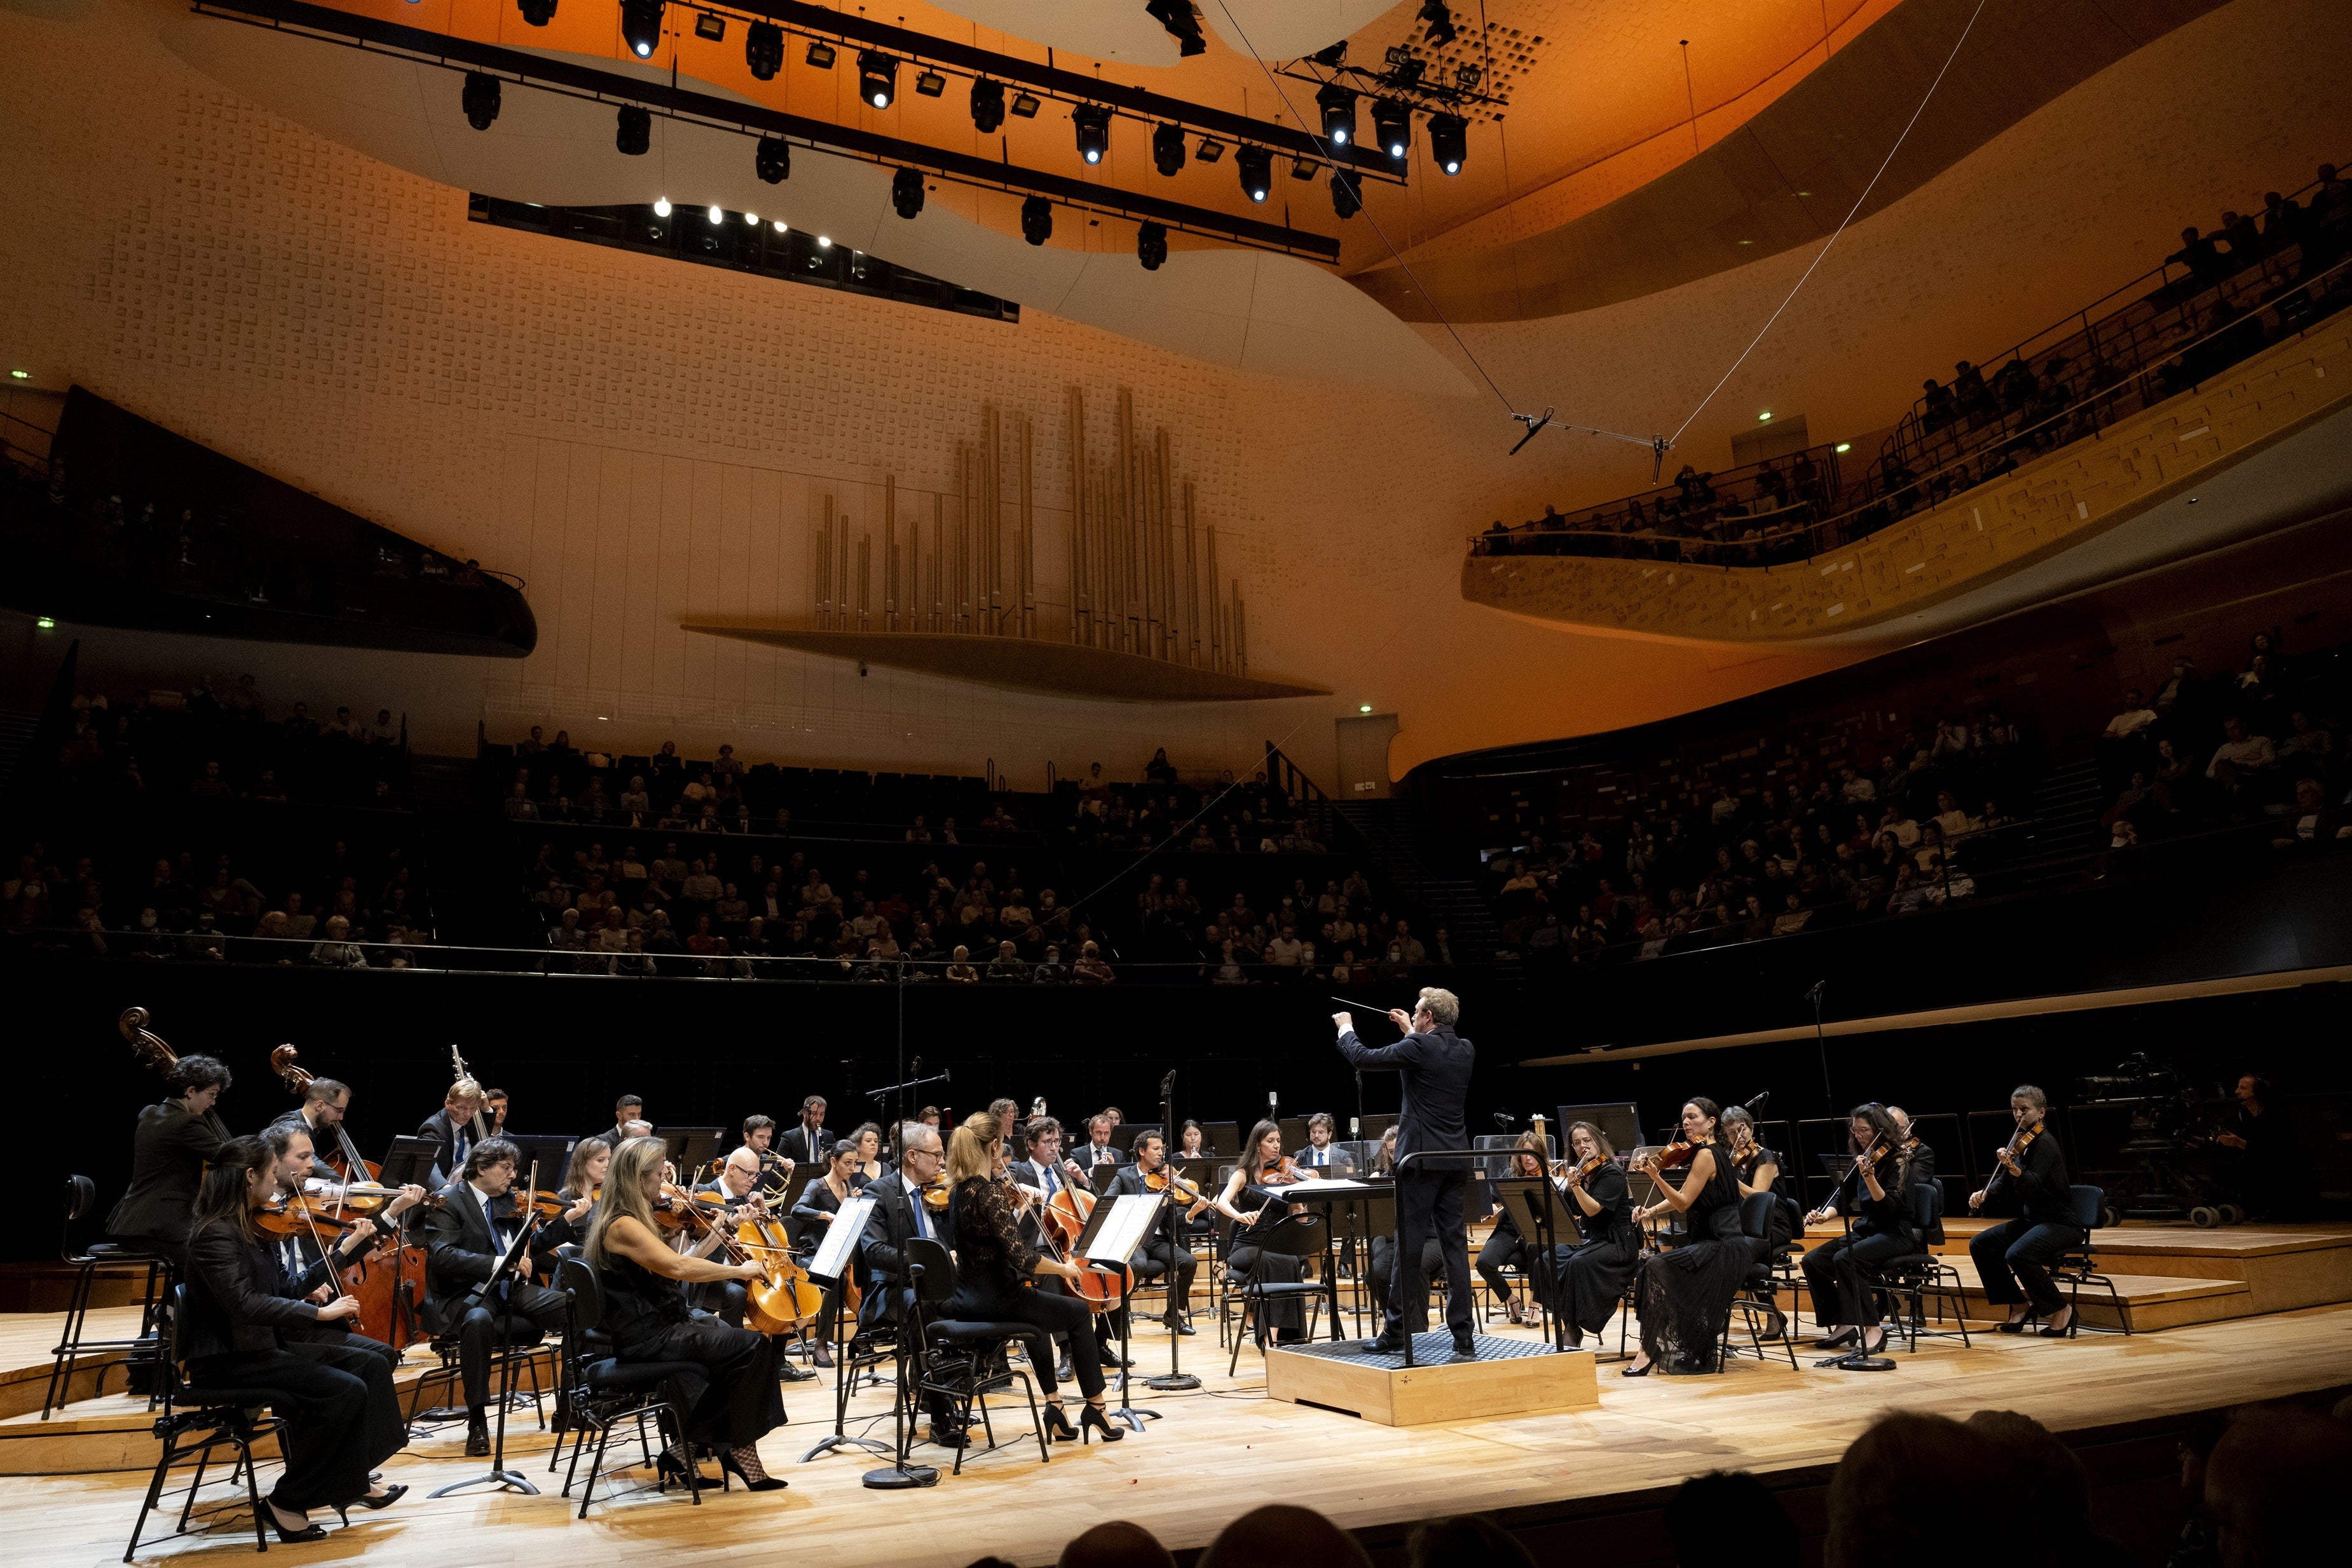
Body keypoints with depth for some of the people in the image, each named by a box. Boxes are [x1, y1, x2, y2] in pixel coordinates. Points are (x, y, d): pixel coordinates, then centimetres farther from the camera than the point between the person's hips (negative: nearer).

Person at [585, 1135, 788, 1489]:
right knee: (753, 1347, -17)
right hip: (647, 1339, -10)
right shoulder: (622, 1226, -18)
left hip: (656, 1329, 10)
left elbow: (672, 1269, 16)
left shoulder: (633, 1220, 13)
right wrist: (740, 1271, -20)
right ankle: (738, 1449, -4)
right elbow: (678, 1267, -29)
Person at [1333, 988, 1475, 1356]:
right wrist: (1411, 1033, 34)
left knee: (1409, 1244, 0)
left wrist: (1346, 1029, 12)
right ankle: (1463, 1335, 5)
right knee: (1454, 1244, 7)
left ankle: (1396, 1332, 6)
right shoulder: (1466, 1050, 8)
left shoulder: (1418, 1047, -13)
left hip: (1420, 1158, -6)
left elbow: (1362, 1058, -6)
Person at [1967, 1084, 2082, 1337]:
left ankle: (2061, 1311, -11)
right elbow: (2004, 1184, 14)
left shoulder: (2045, 1143, -16)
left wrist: (2014, 1169, -51)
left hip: (2060, 1223, -9)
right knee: (1980, 1244, -3)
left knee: (2017, 1254, -32)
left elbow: (2033, 1186, -31)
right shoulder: (2020, 1142, 9)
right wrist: (1984, 1194, -6)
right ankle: (2019, 1306, 5)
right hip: (2031, 1219, 9)